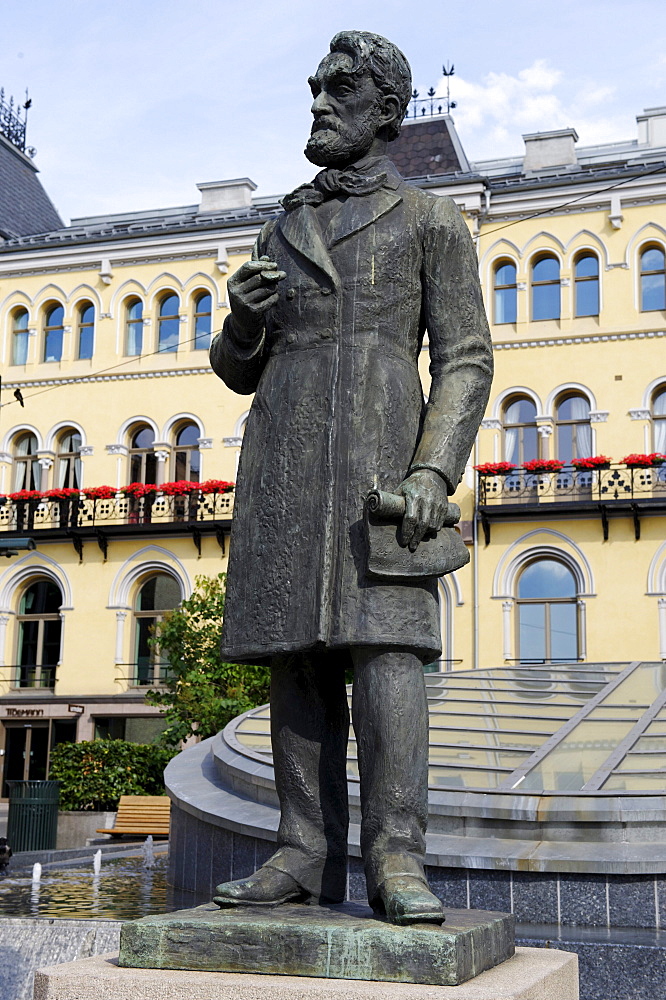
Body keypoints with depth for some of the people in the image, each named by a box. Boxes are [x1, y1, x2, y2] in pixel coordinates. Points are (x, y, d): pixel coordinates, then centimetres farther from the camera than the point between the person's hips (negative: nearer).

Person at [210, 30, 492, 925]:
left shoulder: (433, 220, 9)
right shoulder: (283, 231, 23)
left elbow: (465, 360, -1)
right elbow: (239, 370, 22)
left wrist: (434, 472, -16)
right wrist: (243, 315, -2)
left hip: (381, 447, -4)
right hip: (284, 458, 5)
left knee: (383, 635, -16)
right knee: (298, 650, -2)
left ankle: (395, 860, -14)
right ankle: (306, 854, 0)